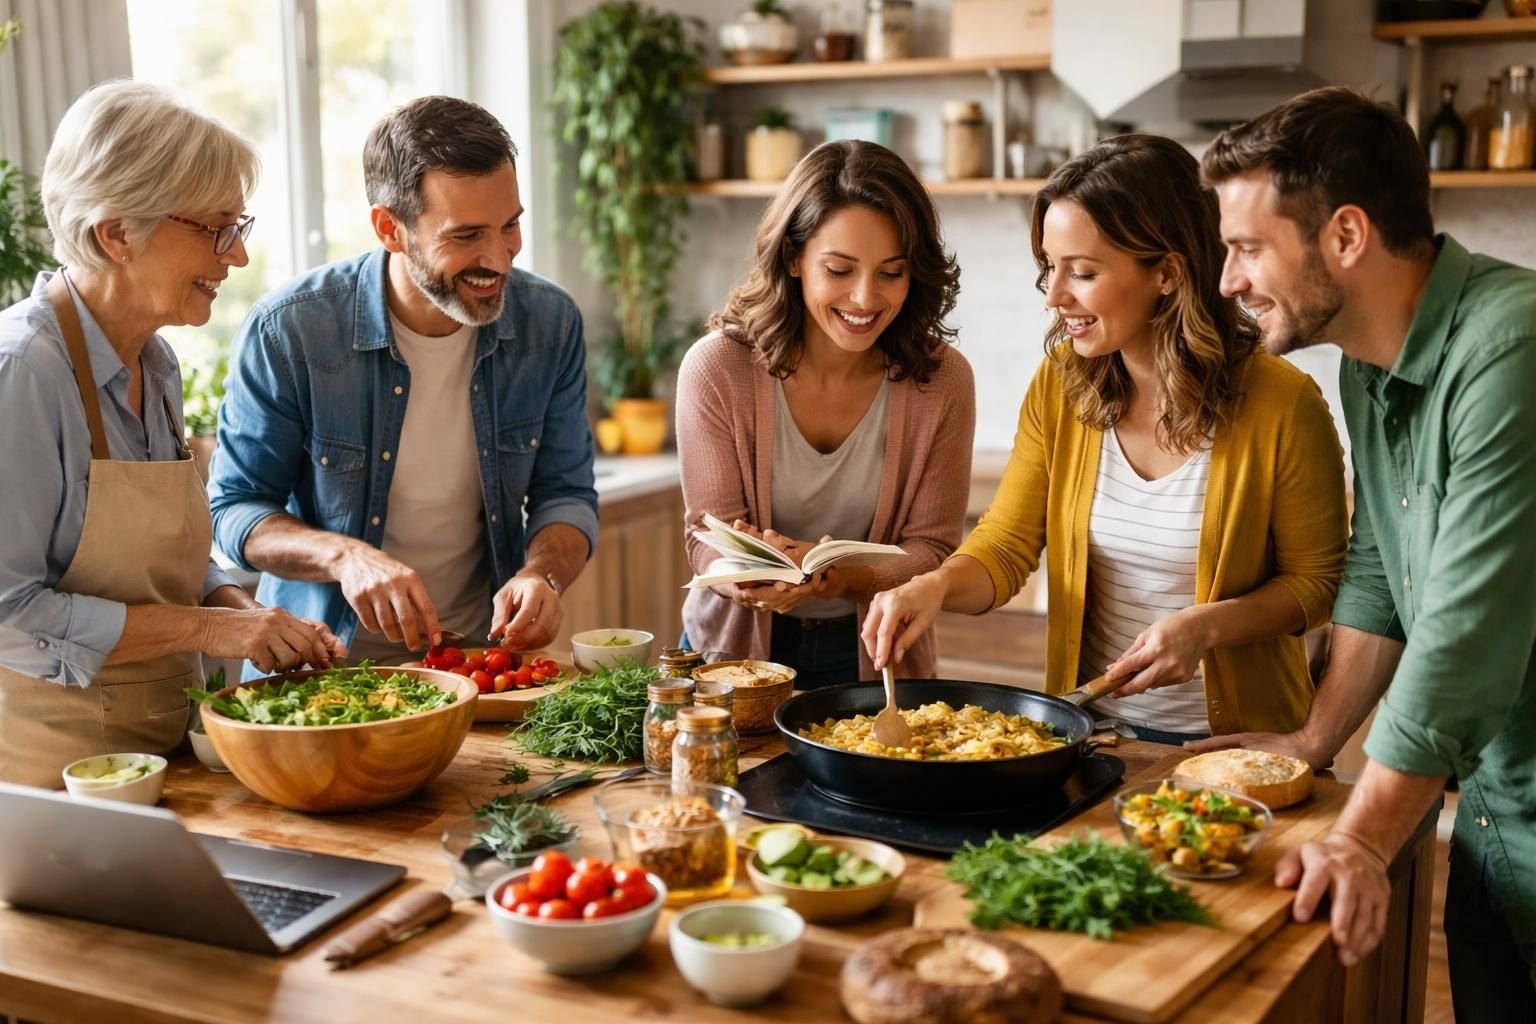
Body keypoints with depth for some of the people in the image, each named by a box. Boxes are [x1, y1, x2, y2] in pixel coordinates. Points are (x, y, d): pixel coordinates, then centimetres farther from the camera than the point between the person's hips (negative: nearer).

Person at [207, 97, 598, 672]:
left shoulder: (551, 324, -4)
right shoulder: (287, 333, -13)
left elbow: (566, 492, 6)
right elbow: (234, 509, -4)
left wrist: (542, 574, -16)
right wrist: (343, 556, -23)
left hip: (482, 651, 2)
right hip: (320, 666, -2)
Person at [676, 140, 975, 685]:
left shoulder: (941, 380, -9)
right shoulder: (716, 368, -11)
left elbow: (930, 550, -5)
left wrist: (841, 575, -25)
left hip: (872, 654, 2)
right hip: (739, 643, -1)